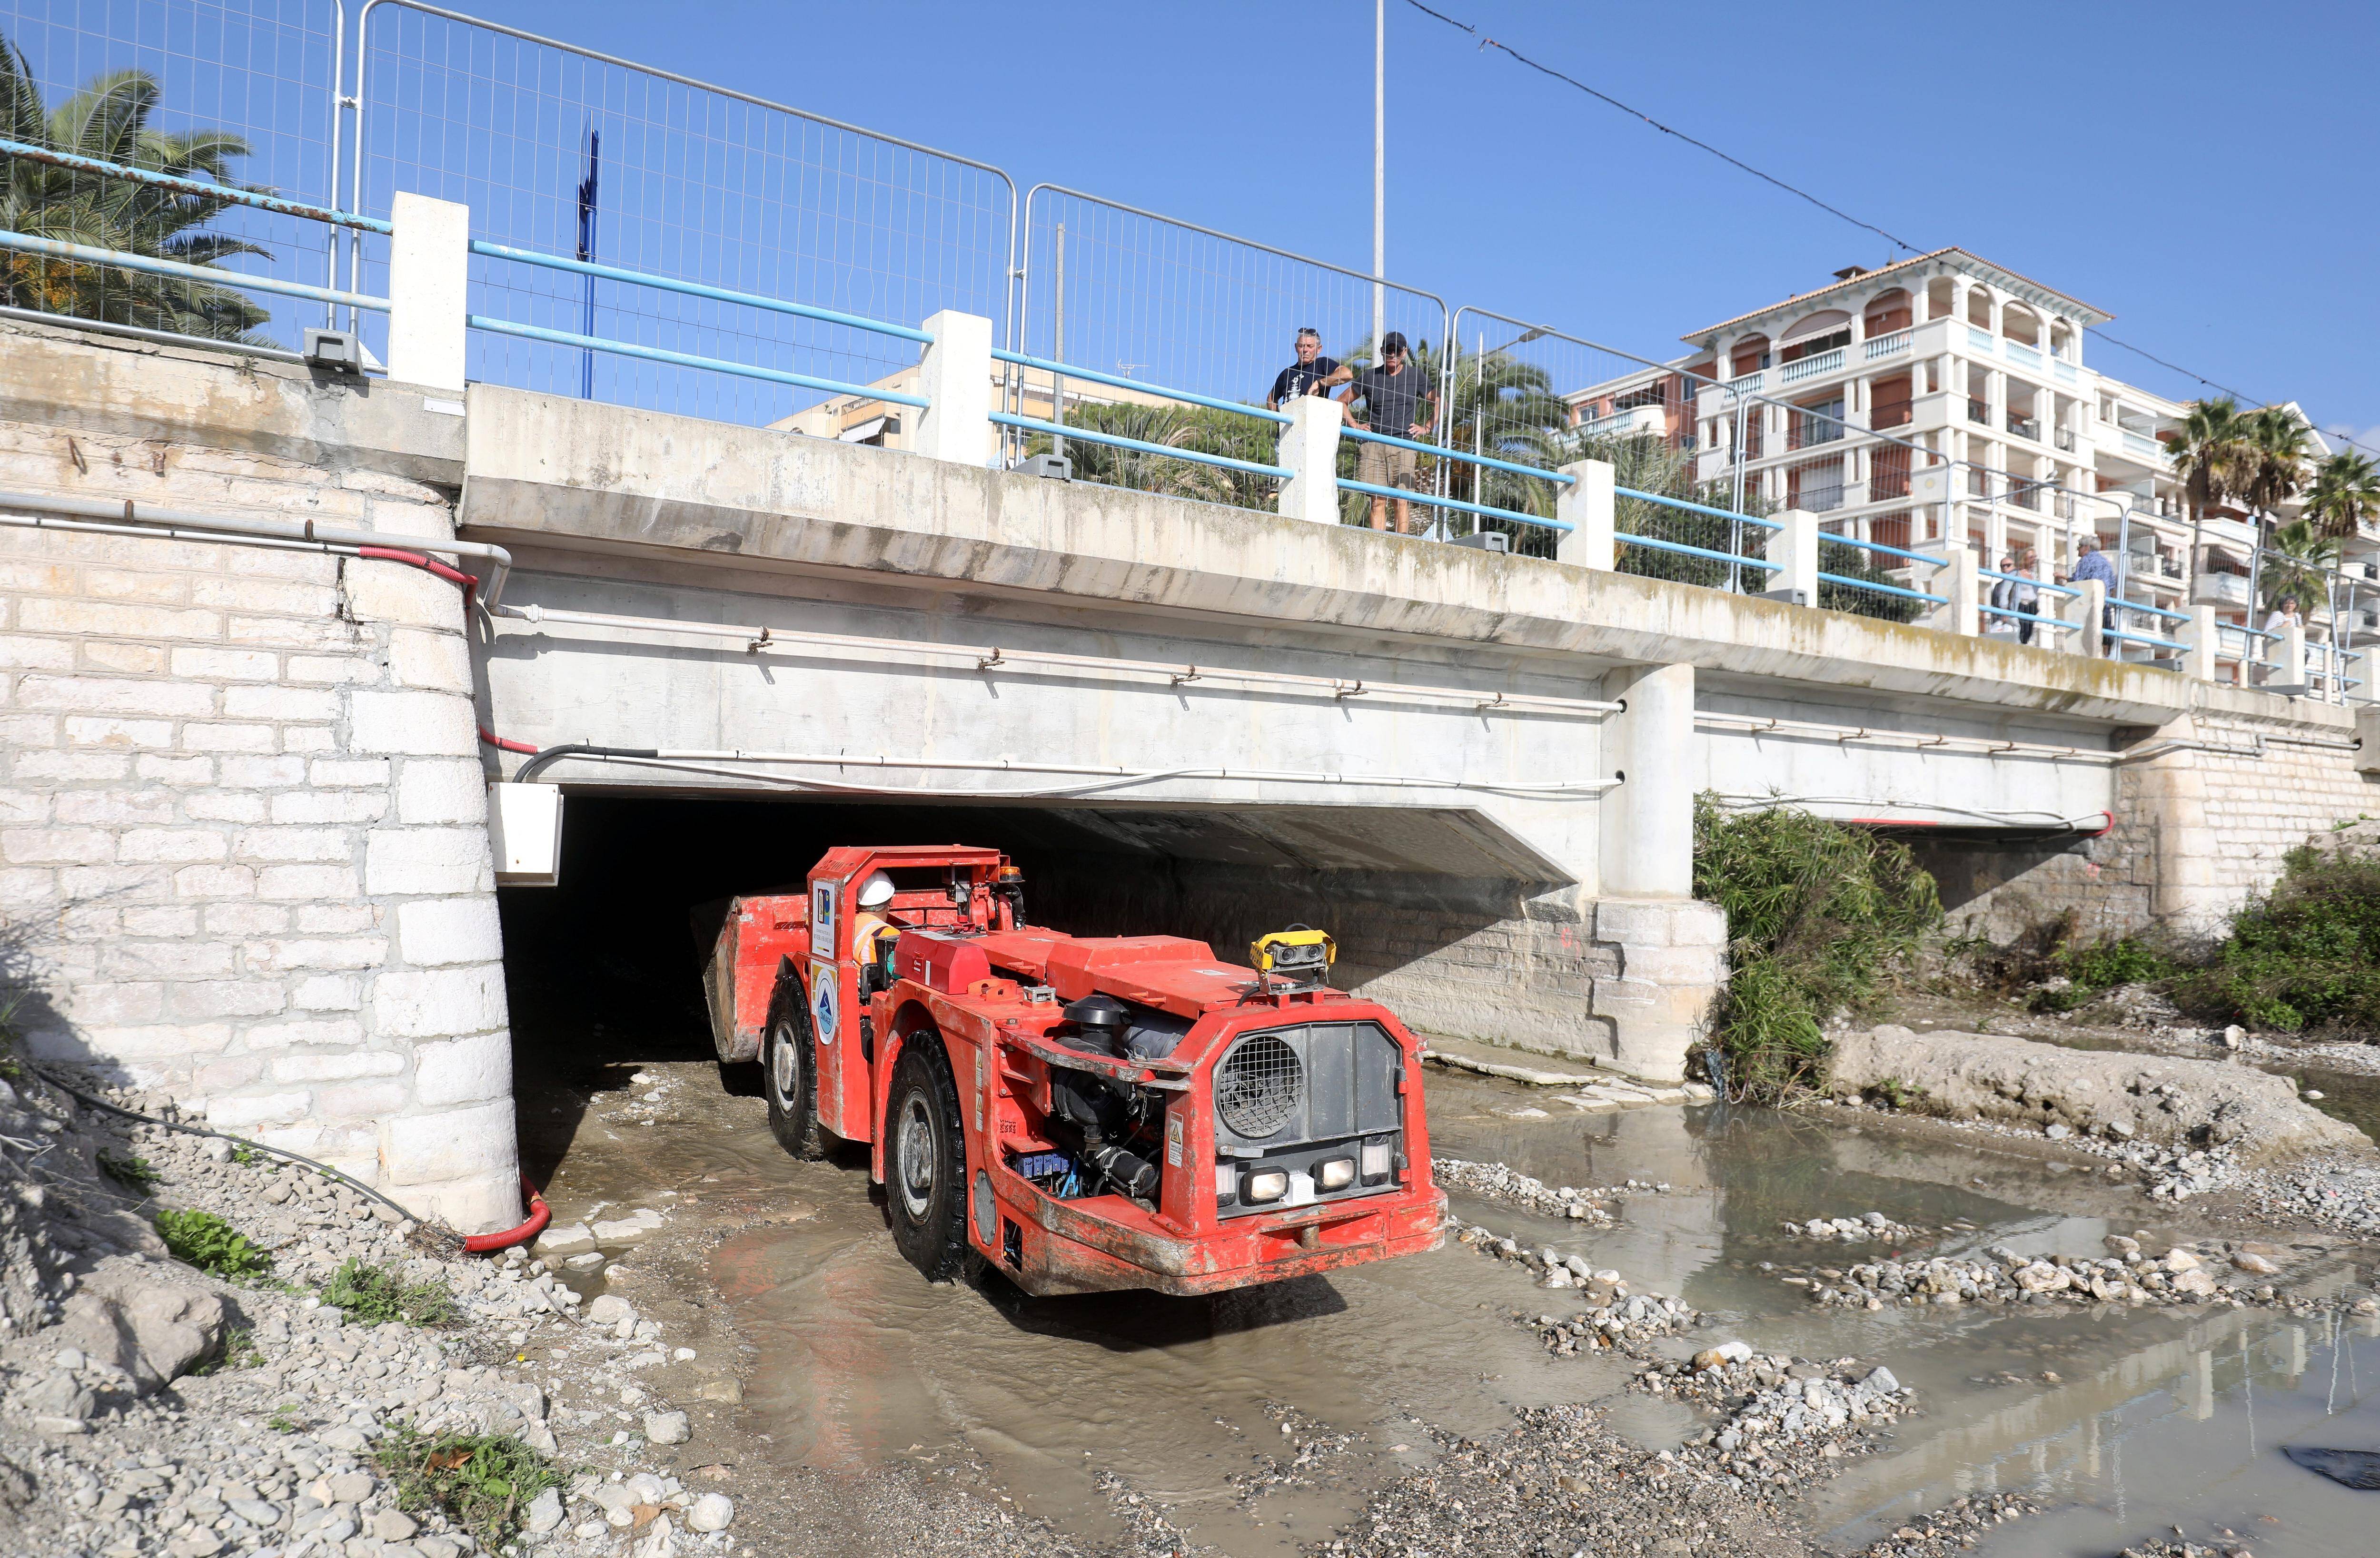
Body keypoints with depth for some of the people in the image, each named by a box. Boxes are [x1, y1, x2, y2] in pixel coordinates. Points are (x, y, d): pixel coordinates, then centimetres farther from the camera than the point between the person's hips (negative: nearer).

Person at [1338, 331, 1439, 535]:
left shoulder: (1416, 377, 12)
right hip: (1374, 446, 1)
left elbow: (1439, 404, 19)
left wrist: (1426, 428, 7)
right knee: (1378, 500, -4)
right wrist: (1355, 425, 8)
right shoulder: (1370, 377, 13)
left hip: (1404, 446, -1)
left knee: (1401, 499, -10)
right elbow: (1342, 402, 20)